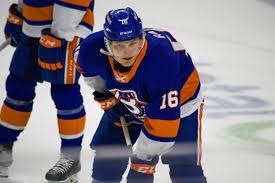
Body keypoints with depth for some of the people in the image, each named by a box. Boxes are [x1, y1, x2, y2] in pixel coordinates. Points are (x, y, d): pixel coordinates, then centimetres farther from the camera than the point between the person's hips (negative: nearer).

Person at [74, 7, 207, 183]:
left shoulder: (160, 58, -42)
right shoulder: (93, 49, -26)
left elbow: (163, 118, -38)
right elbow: (85, 65, 3)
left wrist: (143, 157, -31)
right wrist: (106, 96, -1)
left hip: (179, 102, -5)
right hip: (130, 105, 5)